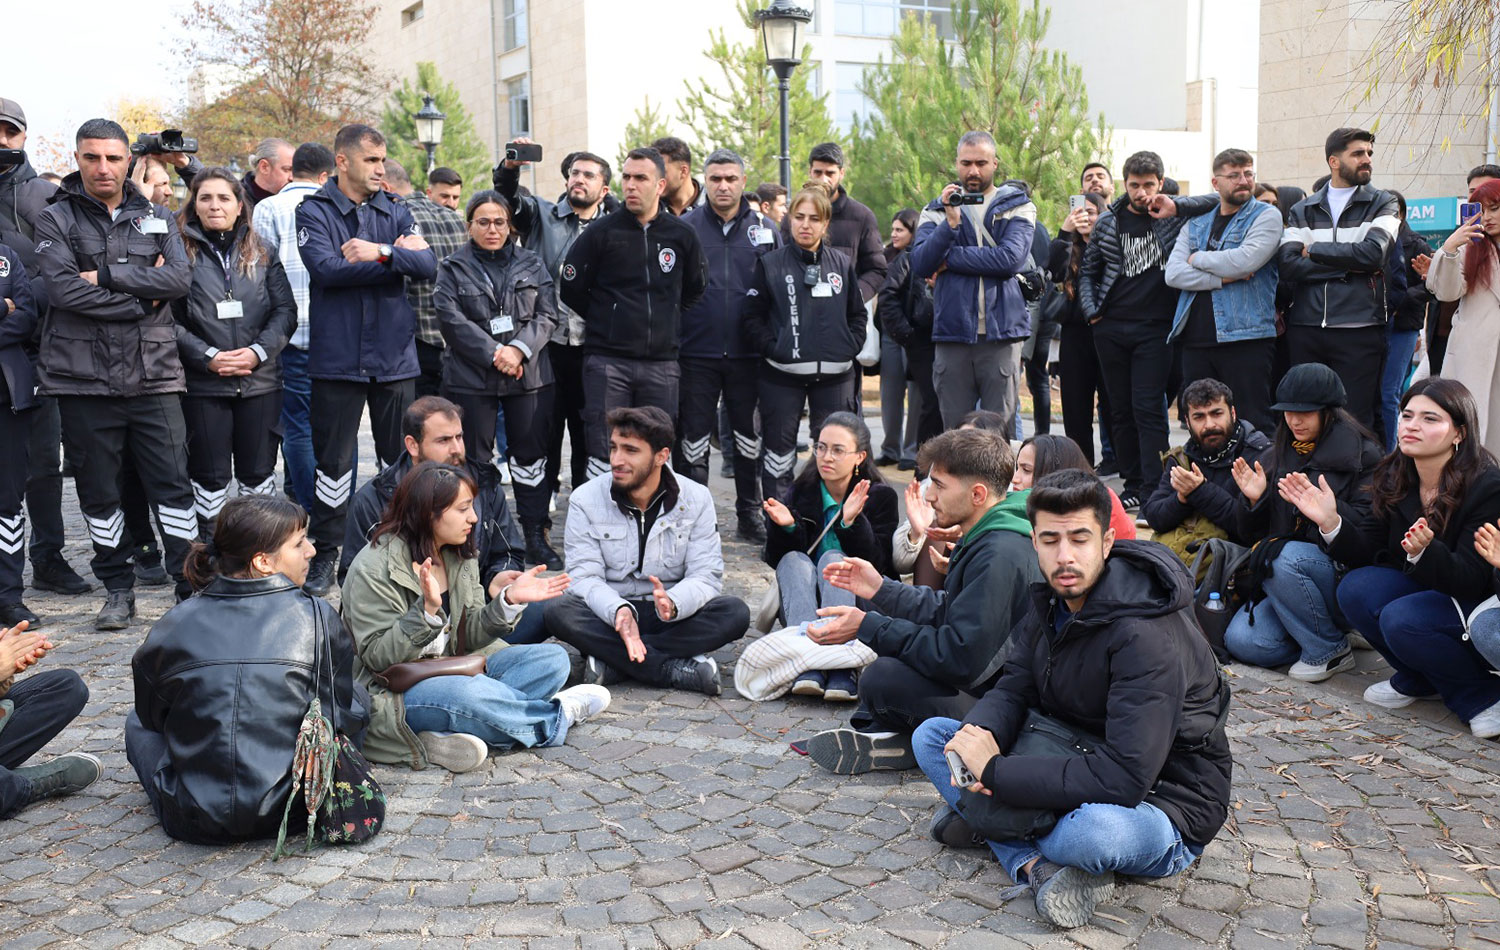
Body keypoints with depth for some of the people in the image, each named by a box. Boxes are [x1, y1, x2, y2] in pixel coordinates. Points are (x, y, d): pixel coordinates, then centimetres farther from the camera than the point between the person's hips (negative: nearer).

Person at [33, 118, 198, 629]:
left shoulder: (157, 219, 12)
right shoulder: (55, 220, 4)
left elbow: (180, 278, -5)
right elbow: (65, 289, -11)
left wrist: (107, 274, -12)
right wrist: (143, 301, -9)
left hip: (153, 373, 1)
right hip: (83, 376, -1)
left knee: (173, 483, 0)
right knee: (98, 490, 7)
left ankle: (190, 586, 9)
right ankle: (118, 590, 20)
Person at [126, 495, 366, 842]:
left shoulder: (174, 624, -1)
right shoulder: (319, 619, -7)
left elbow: (151, 715, 13)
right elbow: (344, 718, 0)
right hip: (292, 812, -2)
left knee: (137, 723, 30)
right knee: (357, 700, 20)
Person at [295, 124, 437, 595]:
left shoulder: (395, 212, 11)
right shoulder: (313, 212, 1)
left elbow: (429, 266, -1)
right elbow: (326, 269, -16)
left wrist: (381, 252, -17)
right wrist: (400, 257, -11)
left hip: (395, 356, 3)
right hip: (337, 357, -3)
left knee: (402, 458, 8)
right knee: (333, 459, 3)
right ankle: (325, 553, 15)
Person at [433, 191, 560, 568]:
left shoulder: (532, 265, 11)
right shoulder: (453, 269, 5)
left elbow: (546, 315, 4)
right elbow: (452, 320, -6)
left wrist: (519, 349, -12)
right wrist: (494, 353, -15)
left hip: (529, 376, 2)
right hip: (471, 378, -1)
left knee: (530, 455, 5)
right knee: (475, 460, 4)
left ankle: (536, 537, 12)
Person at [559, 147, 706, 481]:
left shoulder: (682, 235, 7)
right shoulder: (601, 233, -1)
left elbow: (695, 292, 21)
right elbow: (571, 290, 5)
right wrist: (606, 321, 8)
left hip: (662, 364, 3)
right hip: (607, 362, -2)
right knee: (604, 452, -4)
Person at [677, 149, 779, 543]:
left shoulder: (765, 228, 6)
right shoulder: (685, 227, 1)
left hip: (748, 353, 2)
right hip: (697, 352, -1)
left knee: (749, 436, 10)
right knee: (694, 436, 4)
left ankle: (749, 514, 23)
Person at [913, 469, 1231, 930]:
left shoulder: (1147, 635, -28)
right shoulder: (1053, 601, -2)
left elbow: (1124, 778, -34)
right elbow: (1014, 688, 2)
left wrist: (993, 771, -30)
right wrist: (980, 732, -23)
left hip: (1160, 804, -8)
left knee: (1096, 830, -44)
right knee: (931, 735, -1)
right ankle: (1036, 864, -17)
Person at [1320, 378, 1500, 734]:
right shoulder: (1393, 476, -4)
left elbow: (1471, 581, -27)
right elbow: (1369, 551, -6)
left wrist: (1424, 552, -46)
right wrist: (1331, 522, -25)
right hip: (1420, 590, 7)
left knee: (1402, 619, -31)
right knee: (1355, 588, -20)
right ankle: (1417, 680, 5)